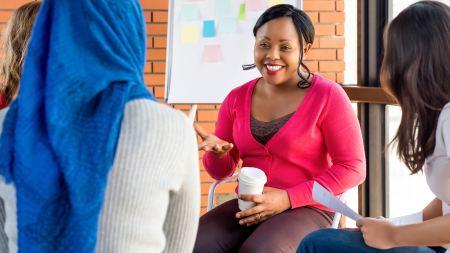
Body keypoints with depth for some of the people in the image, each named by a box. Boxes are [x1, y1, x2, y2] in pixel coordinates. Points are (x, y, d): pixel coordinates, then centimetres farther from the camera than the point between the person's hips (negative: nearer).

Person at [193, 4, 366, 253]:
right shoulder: (237, 98, 7)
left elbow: (352, 168, -8)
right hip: (248, 206, 4)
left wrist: (287, 198, -16)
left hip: (307, 209, -4)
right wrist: (218, 153, -11)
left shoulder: (327, 96, -6)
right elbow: (221, 171, 14)